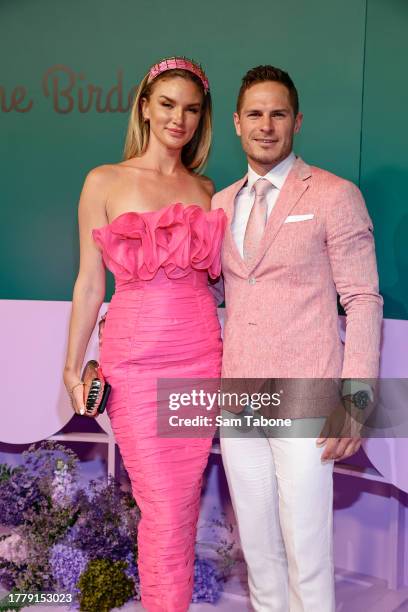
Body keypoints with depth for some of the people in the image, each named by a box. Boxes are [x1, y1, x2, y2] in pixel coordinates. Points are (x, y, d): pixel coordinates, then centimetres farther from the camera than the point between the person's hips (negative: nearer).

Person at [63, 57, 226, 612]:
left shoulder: (206, 189, 11)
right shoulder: (105, 182, 1)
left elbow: (211, 272, 14)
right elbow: (89, 283, 2)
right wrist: (73, 368, 2)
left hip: (202, 357, 4)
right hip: (136, 360, -3)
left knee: (184, 505, 11)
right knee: (165, 513, 0)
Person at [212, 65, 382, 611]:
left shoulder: (335, 196, -3)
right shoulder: (220, 204, 13)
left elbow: (363, 301, -5)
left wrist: (356, 399, -12)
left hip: (304, 403, -4)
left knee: (306, 555, 2)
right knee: (256, 547, 16)